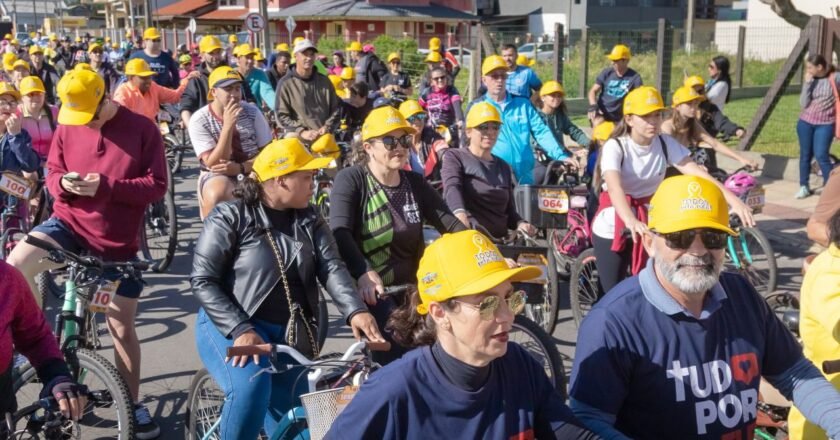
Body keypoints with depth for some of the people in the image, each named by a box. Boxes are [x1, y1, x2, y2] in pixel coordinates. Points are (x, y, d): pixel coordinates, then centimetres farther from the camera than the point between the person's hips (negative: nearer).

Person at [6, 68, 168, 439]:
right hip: (69, 223, 2)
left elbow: (157, 185, -13)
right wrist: (63, 183, -17)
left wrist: (105, 187, -25)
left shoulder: (142, 129, -10)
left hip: (118, 241, -2)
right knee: (13, 266, -26)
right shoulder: (67, 127, 0)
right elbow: (52, 172, 9)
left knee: (121, 327, 7)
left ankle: (133, 404, 24)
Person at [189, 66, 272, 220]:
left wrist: (240, 168, -19)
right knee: (216, 196, -36)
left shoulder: (252, 112, -3)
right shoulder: (199, 120, -9)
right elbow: (213, 165, -17)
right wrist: (228, 125, -26)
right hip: (217, 175, -2)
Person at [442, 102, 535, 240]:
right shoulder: (454, 157, 8)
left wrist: (520, 223, -1)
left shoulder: (504, 167, 23)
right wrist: (460, 214, -34)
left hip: (499, 242, 5)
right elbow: (452, 187, -13)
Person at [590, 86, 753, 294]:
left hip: (648, 226, 4)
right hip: (612, 229, -4)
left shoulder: (666, 143, -7)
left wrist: (733, 199, -33)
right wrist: (631, 222, -55)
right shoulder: (614, 147, -20)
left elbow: (696, 172, -18)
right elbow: (615, 188, -36)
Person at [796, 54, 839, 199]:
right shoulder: (810, 80, 1)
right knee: (805, 154, 9)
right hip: (805, 122, 4)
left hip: (825, 124, -4)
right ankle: (804, 187, 21)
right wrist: (807, 83, -14)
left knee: (821, 156, -10)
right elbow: (803, 103, -8)